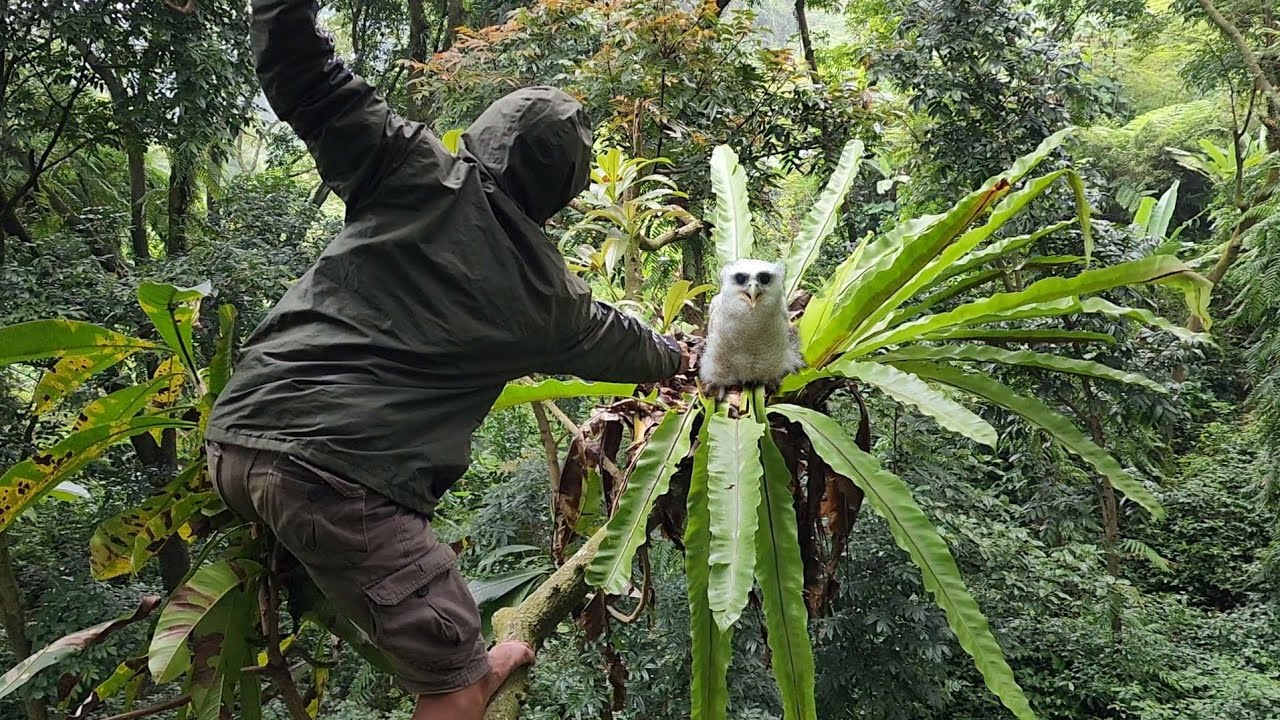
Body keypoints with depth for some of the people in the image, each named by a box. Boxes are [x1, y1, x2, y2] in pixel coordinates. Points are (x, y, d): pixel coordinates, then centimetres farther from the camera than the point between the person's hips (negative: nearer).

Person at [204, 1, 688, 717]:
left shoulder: (417, 171, 6)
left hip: (239, 436, 5)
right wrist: (673, 357, 50)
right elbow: (613, 341, 29)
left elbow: (304, 77, 2)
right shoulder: (547, 296, 9)